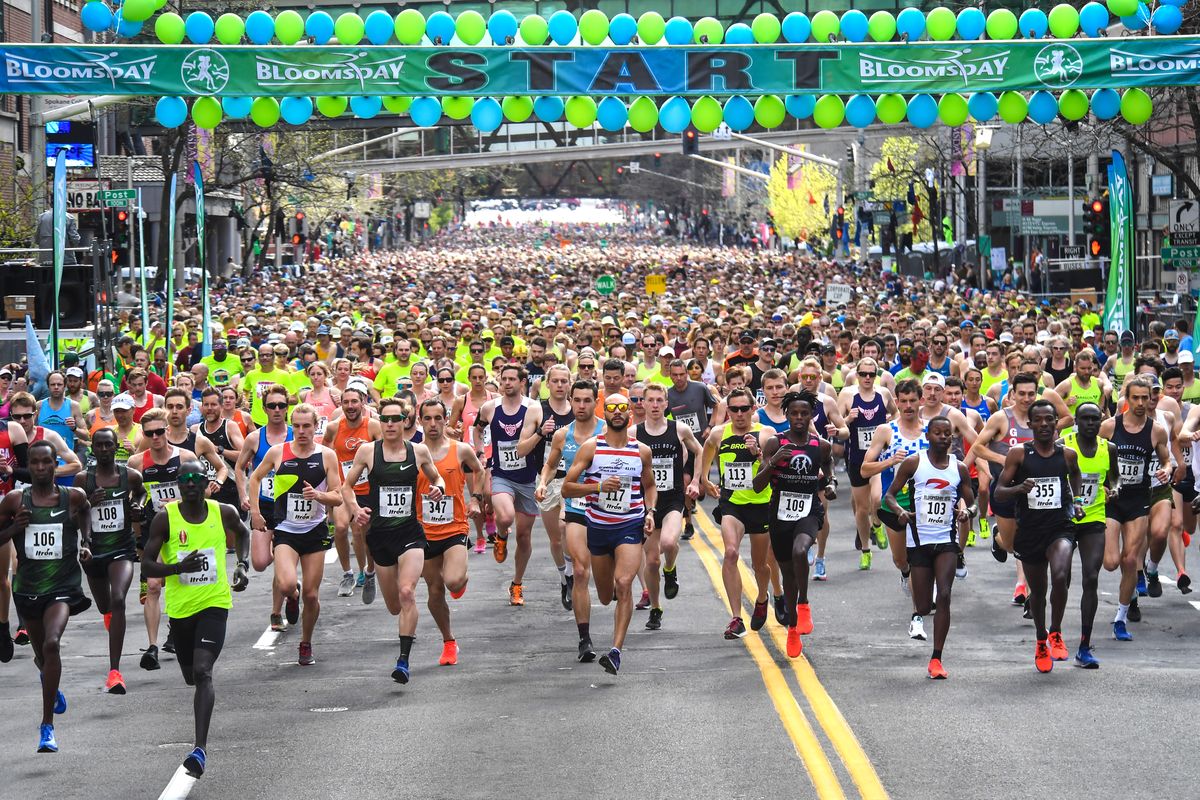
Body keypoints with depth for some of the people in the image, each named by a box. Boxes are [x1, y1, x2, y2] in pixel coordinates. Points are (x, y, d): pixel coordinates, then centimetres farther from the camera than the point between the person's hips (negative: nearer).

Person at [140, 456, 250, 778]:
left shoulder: (224, 513, -3)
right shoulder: (165, 518, -8)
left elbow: (242, 533, 21)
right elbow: (147, 565, -7)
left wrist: (242, 564, 6)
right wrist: (178, 568, -24)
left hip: (214, 603, -2)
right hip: (180, 607, 2)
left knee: (202, 671, -20)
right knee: (192, 676, 17)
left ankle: (200, 748, -26)